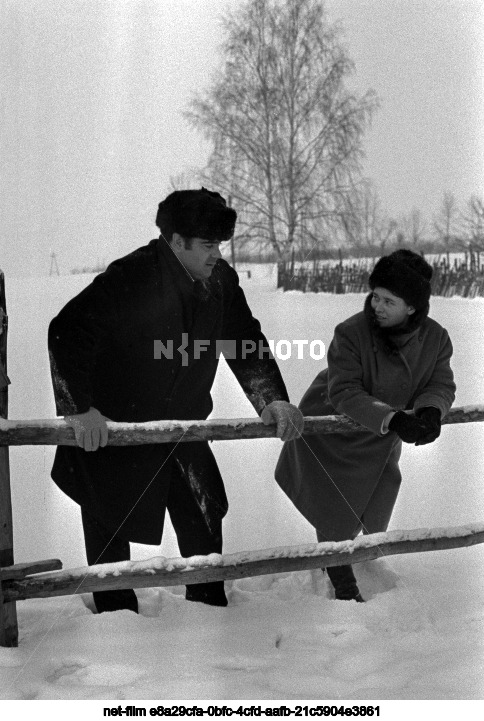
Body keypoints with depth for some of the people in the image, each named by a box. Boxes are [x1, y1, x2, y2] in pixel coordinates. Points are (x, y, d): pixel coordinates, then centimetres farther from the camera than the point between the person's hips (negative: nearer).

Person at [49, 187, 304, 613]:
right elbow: (67, 331, -29)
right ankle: (118, 616, 22)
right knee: (110, 532, 4)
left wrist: (272, 400, -14)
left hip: (183, 426, 5)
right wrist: (80, 407, -35)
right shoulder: (130, 277, -24)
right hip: (110, 427, -5)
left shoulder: (222, 281, -5)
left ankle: (210, 609, 25)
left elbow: (248, 343, 2)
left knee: (205, 519, 7)